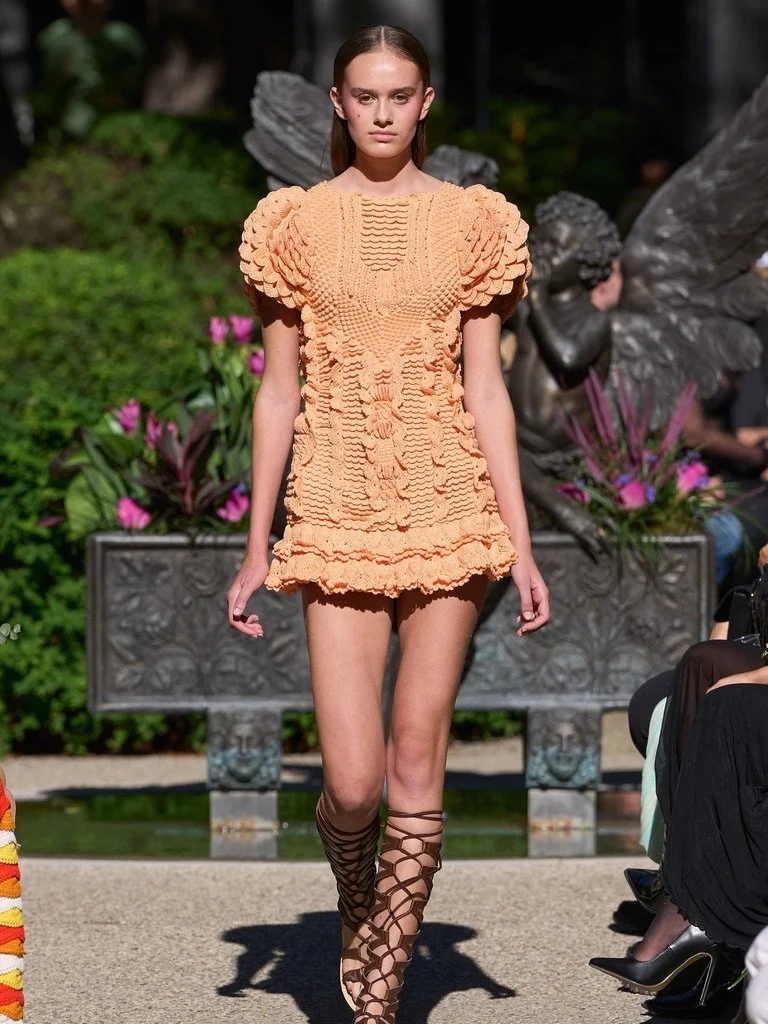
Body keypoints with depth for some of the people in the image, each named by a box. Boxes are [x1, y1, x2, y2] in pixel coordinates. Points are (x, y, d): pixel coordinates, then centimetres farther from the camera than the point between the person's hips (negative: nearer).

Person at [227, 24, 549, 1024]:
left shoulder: (473, 220, 5)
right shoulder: (297, 221, 4)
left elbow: (486, 390, 5)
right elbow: (278, 390, 6)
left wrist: (521, 544, 0)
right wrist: (257, 548, 4)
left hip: (448, 510, 1)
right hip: (339, 517, -1)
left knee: (418, 759, -2)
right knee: (353, 782, -7)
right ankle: (356, 904, 27)